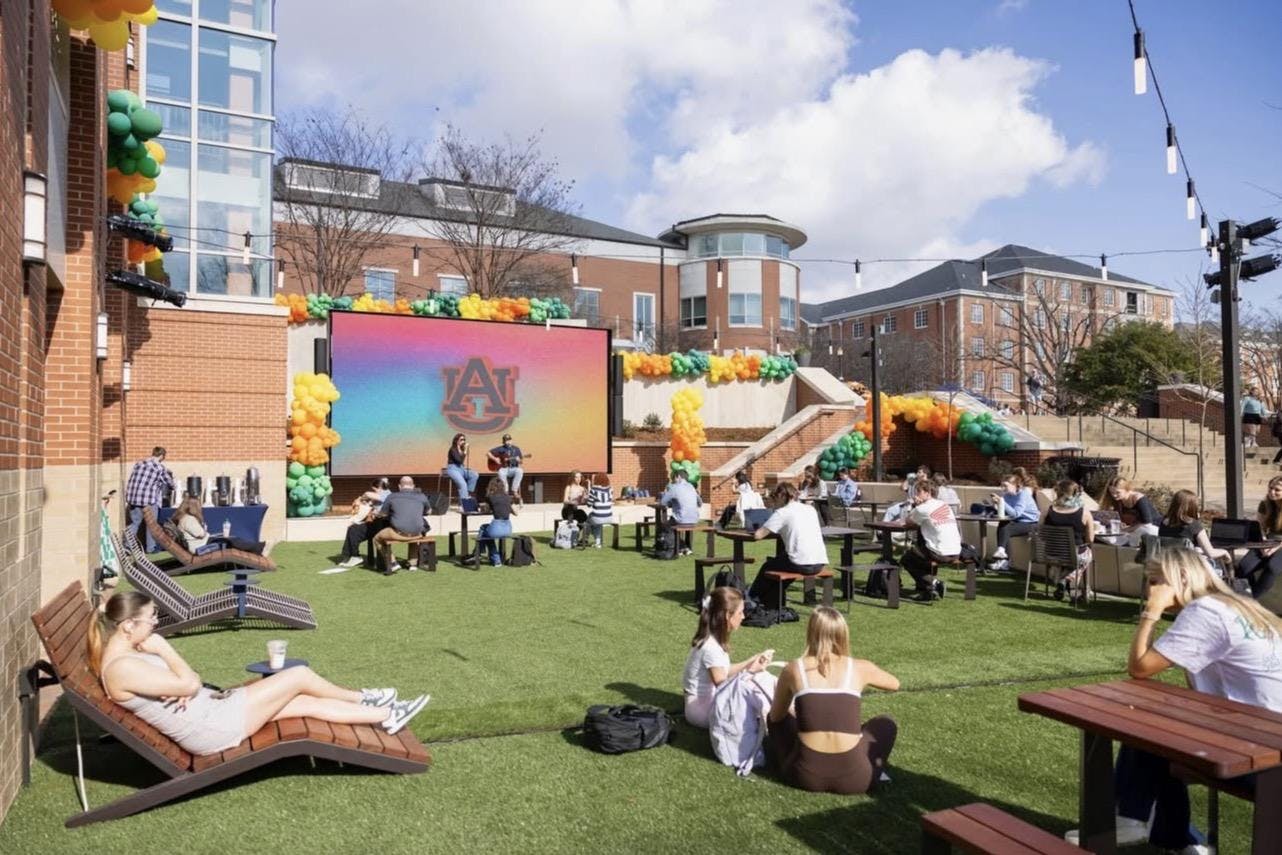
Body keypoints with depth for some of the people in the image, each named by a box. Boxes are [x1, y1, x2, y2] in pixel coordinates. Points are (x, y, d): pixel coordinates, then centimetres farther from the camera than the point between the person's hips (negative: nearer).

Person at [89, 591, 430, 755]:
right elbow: (189, 684, -22)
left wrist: (183, 688, -10)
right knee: (300, 675, -5)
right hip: (211, 728, -10)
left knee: (307, 702, 8)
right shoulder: (122, 667, -24)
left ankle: (386, 716, 19)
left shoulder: (126, 653, 8)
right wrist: (164, 649, -13)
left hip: (209, 709, 10)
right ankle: (363, 698, 17)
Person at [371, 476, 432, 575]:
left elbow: (382, 514, 14)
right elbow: (428, 511, 28)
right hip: (416, 534, 3)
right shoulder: (421, 497, 10)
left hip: (398, 533, -3)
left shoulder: (392, 496, 5)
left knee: (377, 539, 24)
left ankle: (392, 563, 11)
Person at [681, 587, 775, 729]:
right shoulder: (711, 648, -26)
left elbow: (723, 671, 8)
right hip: (702, 710, -10)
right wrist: (749, 672, -24)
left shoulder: (712, 638, 2)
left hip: (709, 699, 10)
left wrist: (753, 660, 6)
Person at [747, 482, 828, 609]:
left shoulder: (782, 513, -5)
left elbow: (758, 535, -8)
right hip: (819, 564, 7)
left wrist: (763, 528, 13)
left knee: (768, 566, 22)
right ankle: (770, 606, 39)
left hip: (802, 565, -7)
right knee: (777, 561, 32)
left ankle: (752, 598, 41)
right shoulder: (810, 509, 14)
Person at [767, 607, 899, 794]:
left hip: (805, 776, 1)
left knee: (777, 719, 29)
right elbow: (895, 684, 24)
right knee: (886, 724, 26)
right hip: (852, 778, -1)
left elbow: (775, 716, 17)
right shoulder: (860, 668, 1)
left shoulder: (794, 669, 1)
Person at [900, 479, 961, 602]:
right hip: (956, 553, 7)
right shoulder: (945, 505, 11)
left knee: (906, 560, 13)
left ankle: (932, 583, 0)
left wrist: (916, 505, 10)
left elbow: (908, 521, 6)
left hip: (941, 554, -7)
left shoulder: (922, 508, -10)